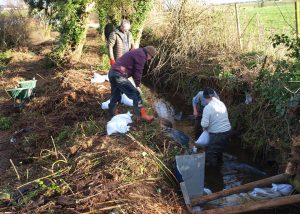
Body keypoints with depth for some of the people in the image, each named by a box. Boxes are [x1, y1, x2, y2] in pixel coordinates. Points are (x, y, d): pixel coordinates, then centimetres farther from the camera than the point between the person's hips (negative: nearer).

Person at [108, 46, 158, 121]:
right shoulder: (141, 55, -7)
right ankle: (141, 115, 1)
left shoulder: (137, 53, 24)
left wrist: (137, 84, 26)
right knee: (135, 94, -3)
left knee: (115, 95, 22)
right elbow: (138, 71, -11)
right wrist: (137, 85, -6)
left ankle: (112, 114, 35)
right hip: (119, 75, -10)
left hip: (112, 72, 10)